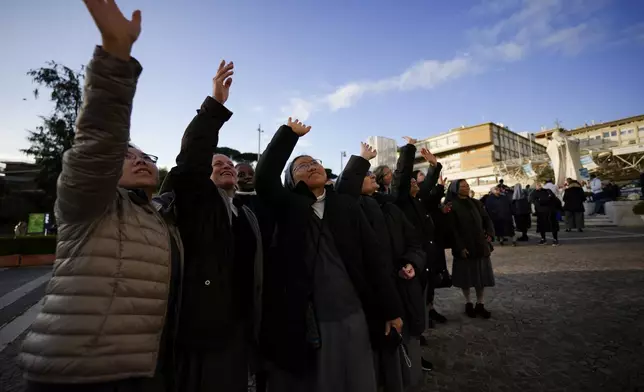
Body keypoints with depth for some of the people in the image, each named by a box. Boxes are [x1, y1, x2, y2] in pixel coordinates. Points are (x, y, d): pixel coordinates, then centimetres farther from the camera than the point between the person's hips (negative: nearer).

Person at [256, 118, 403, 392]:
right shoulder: (288, 206, 1)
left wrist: (391, 309, 2)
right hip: (303, 321, -1)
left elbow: (373, 256, 2)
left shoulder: (347, 205, 4)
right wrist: (289, 133, -11)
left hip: (352, 317, 2)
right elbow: (263, 179, -18)